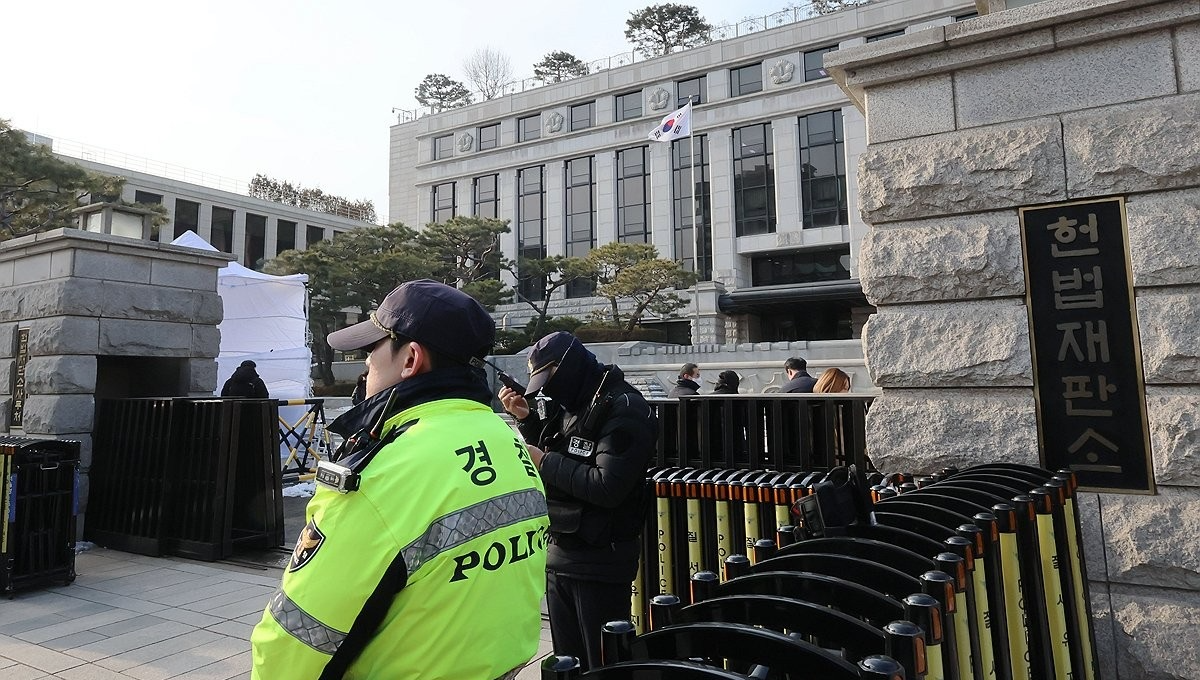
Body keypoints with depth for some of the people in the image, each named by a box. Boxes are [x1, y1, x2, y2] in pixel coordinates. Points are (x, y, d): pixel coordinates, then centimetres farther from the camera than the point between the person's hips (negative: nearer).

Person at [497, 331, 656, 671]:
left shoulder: (623, 410, -16)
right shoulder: (569, 405, 9)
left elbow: (608, 487, -24)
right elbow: (552, 457, 18)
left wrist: (545, 462, -16)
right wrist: (526, 419, 4)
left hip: (601, 560, -8)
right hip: (559, 553, 8)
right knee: (567, 662, 19)